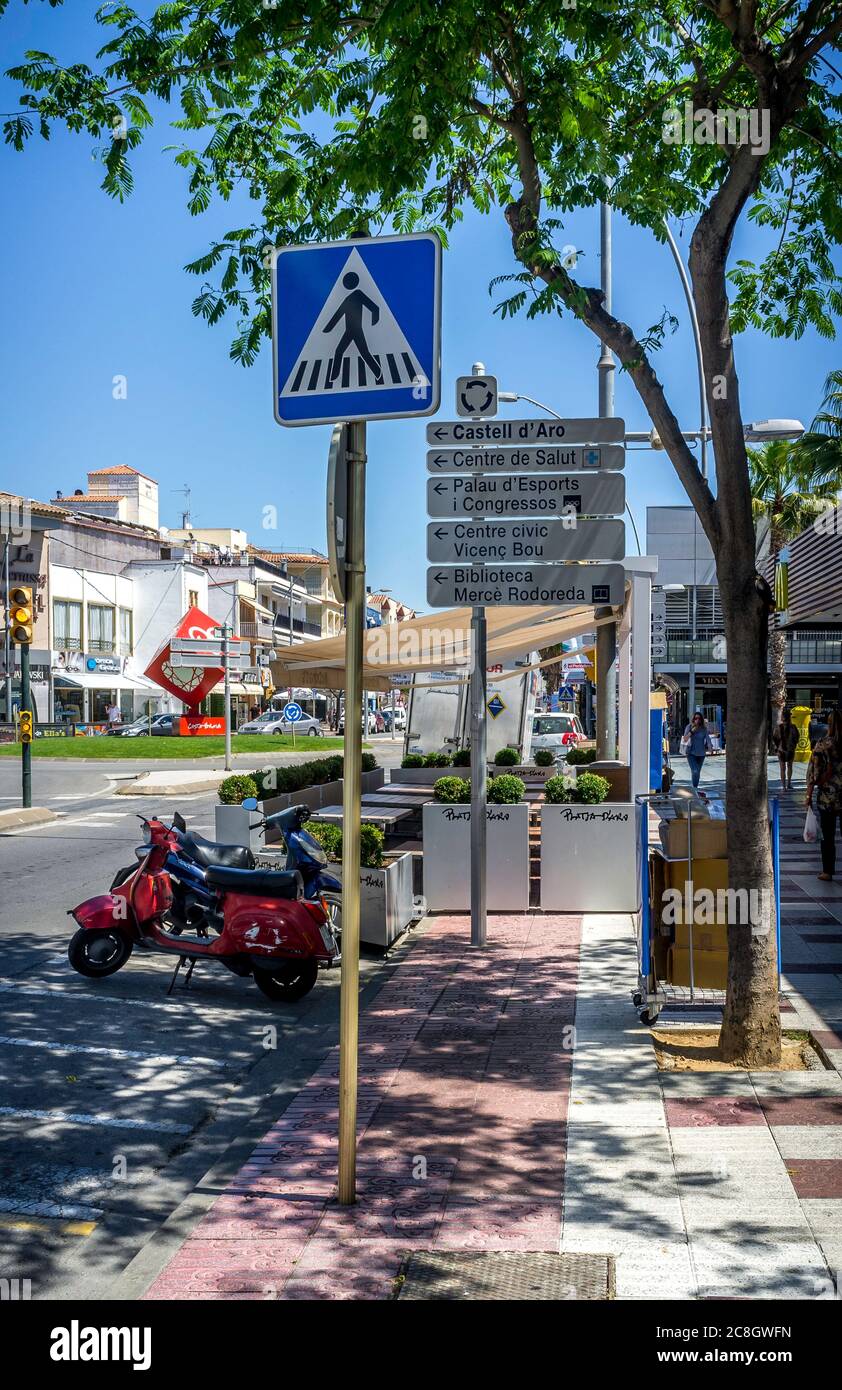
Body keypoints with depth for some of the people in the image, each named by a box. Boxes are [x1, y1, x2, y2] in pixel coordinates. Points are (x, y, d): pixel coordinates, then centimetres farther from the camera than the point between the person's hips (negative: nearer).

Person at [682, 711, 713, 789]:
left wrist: (710, 748, -26)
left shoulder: (704, 728, 0)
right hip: (691, 753, -2)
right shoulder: (689, 727, -4)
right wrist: (691, 731, -19)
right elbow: (685, 739, -6)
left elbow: (707, 738, -8)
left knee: (698, 772, 13)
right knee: (694, 771, -17)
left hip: (701, 753, 2)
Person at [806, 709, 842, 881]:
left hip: (826, 798, -1)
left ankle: (827, 872, 14)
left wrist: (809, 796, -1)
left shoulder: (822, 745, -10)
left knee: (828, 837, 10)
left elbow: (813, 773, -9)